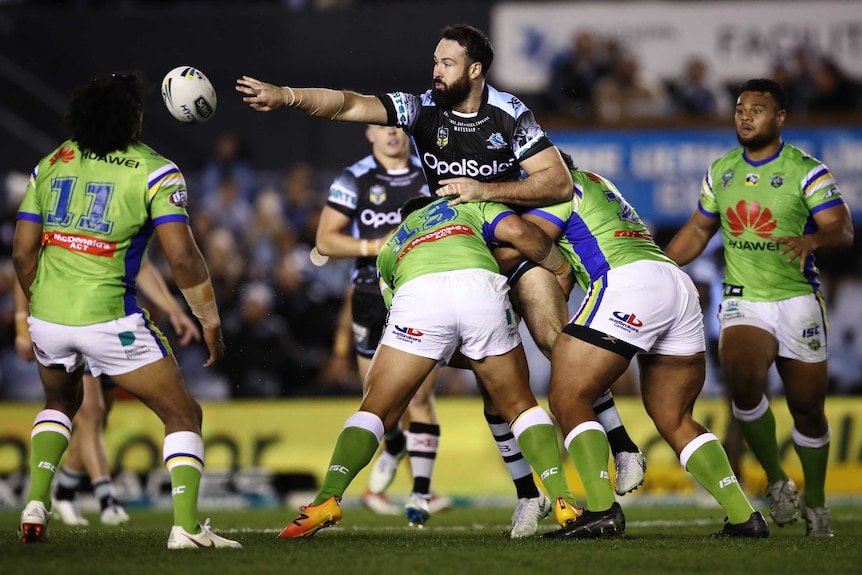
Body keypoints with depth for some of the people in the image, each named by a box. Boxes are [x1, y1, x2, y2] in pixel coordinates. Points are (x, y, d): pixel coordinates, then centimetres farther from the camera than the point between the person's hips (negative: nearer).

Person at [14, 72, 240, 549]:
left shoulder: (51, 165, 8)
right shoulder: (154, 170, -6)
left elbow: (22, 251, 8)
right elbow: (181, 257, -13)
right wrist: (211, 322, -1)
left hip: (47, 317, 5)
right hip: (109, 320, -5)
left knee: (60, 402, 34)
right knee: (183, 416, 9)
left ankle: (35, 505, 16)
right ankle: (186, 527, -6)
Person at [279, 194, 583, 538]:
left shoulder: (390, 247, 41)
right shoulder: (469, 205, 38)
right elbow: (518, 231, 16)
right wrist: (561, 267, 30)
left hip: (418, 295, 0)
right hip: (481, 287, 0)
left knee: (376, 410, 13)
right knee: (520, 406, 18)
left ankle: (327, 499, -3)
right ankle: (563, 500, 7)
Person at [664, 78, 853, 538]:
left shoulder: (807, 171, -5)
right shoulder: (721, 171, 10)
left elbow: (842, 230, -15)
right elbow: (698, 230, 21)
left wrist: (813, 240, -37)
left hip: (797, 301, -2)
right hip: (743, 303, 2)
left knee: (807, 408, 4)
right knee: (743, 378, -26)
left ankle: (815, 501, 26)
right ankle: (776, 482, -8)